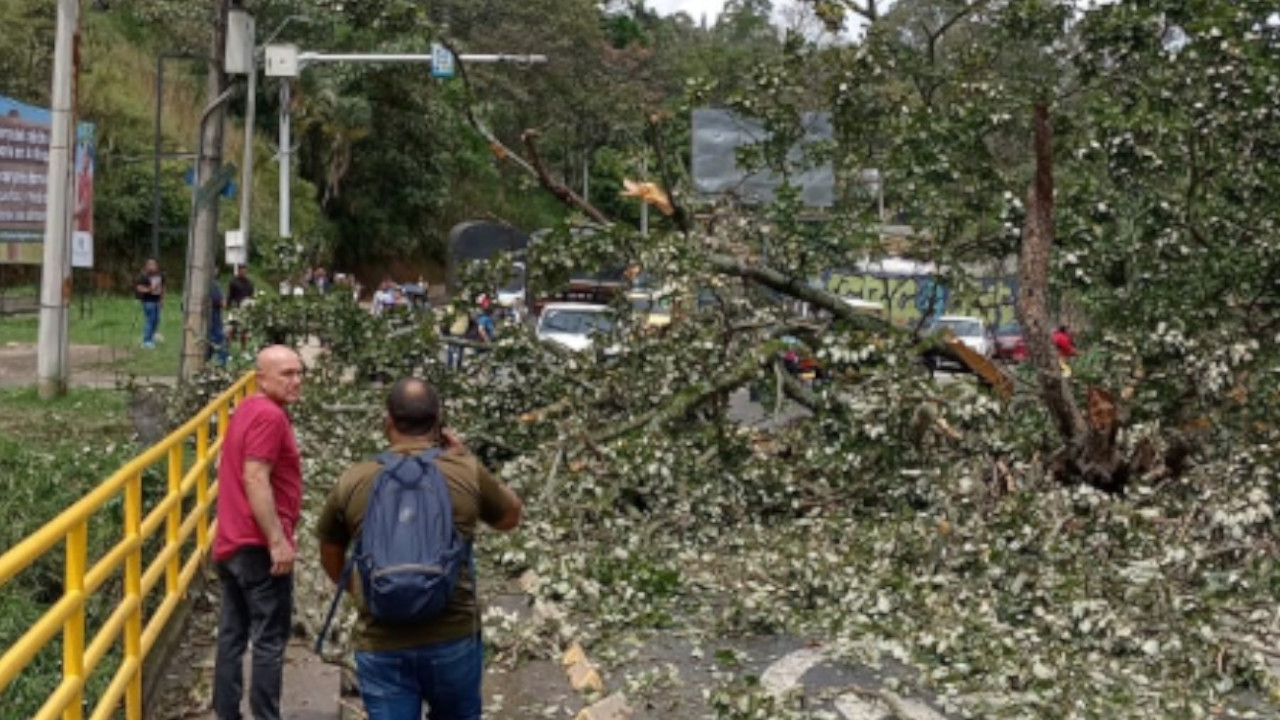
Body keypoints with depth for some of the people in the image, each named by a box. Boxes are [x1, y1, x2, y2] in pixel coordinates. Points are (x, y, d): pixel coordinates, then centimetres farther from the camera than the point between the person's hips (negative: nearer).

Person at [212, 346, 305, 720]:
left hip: (232, 542, 10)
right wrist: (278, 540, -22)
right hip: (258, 546, -10)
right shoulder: (270, 415, -15)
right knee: (270, 640, -3)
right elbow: (255, 480, -22)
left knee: (232, 636, 11)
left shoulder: (248, 409, 16)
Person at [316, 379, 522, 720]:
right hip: (453, 637, 1)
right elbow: (510, 517, 17)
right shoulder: (466, 473, -2)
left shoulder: (353, 481, 1)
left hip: (380, 643, 0)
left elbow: (330, 556, 16)